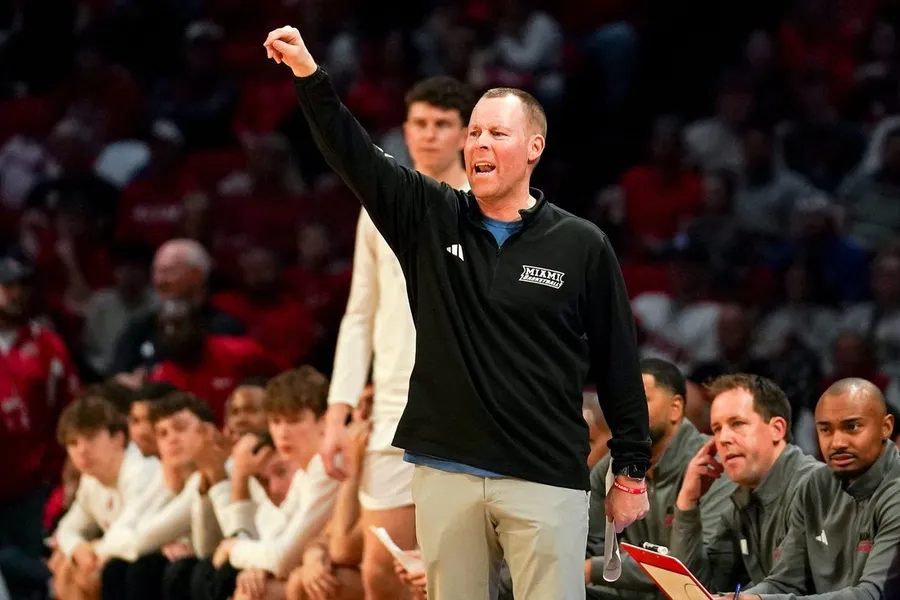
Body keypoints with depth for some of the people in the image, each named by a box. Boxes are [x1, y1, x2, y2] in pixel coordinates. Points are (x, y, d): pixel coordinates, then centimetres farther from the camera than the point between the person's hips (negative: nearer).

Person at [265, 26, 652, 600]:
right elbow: (352, 153, -5)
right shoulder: (430, 219, 6)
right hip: (445, 472, 3)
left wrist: (633, 471, 3)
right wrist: (309, 74, -20)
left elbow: (618, 362, 3)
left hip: (546, 480, -3)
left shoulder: (581, 246, 0)